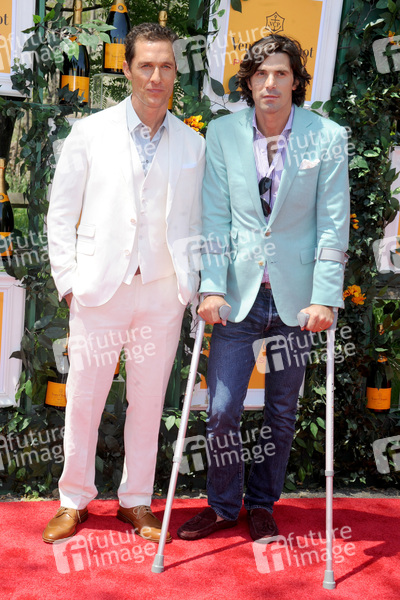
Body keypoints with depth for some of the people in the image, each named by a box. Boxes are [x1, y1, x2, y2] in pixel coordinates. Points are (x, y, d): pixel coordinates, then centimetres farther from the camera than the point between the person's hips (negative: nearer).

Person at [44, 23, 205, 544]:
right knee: (83, 399, 6)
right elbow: (61, 213, 4)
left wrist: (192, 285, 3)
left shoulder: (192, 144, 7)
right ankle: (75, 500, 24)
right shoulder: (91, 133, 2)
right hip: (99, 288, -1)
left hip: (162, 292, 2)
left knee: (148, 402, 10)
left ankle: (136, 501, 26)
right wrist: (68, 279, -2)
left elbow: (194, 222, 11)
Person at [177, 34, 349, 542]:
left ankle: (262, 505, 32)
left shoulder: (327, 137, -3)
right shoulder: (222, 134, 1)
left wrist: (325, 297, -10)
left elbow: (333, 223, -4)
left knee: (281, 412, 11)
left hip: (296, 296, 0)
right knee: (221, 410, 0)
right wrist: (212, 287, -8)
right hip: (239, 294, 1)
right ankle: (222, 506, 24)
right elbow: (214, 217, 0)